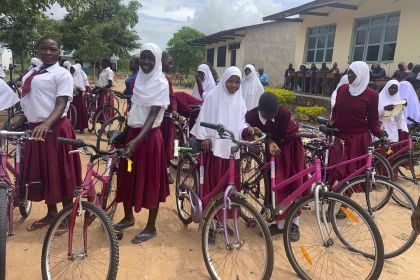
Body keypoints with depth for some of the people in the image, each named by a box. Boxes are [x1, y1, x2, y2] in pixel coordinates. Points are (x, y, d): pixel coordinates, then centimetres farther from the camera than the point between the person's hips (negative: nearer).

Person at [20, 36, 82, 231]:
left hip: (55, 129, -7)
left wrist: (46, 124, -32)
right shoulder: (31, 73, 15)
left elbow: (61, 105, -17)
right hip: (34, 128, 7)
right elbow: (28, 103, 22)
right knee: (41, 173, 14)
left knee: (60, 173, 1)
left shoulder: (62, 74, -7)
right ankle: (51, 214, 31)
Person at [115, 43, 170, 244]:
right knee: (127, 177, 15)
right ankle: (128, 217, 36)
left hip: (149, 136, -7)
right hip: (132, 132, 7)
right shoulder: (139, 80, 10)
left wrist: (137, 140, -31)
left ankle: (151, 227, 18)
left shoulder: (161, 84, -12)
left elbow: (153, 115, -20)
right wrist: (129, 134, 16)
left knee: (149, 181, 2)